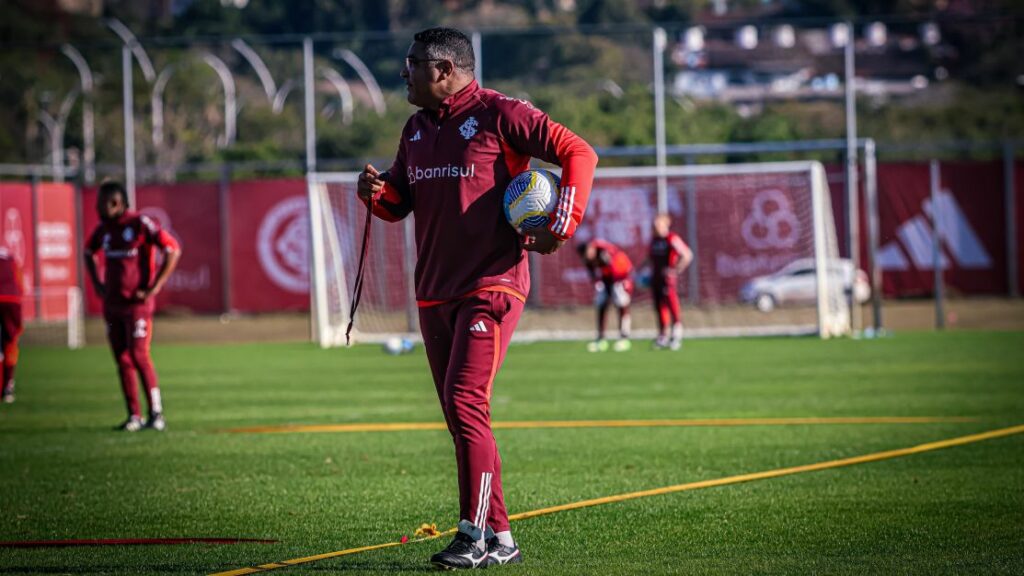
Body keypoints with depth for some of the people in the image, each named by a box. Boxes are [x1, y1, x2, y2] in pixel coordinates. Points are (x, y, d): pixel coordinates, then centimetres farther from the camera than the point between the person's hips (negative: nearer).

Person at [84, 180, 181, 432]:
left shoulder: (141, 224, -11)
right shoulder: (104, 228, 10)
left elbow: (173, 250, -14)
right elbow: (89, 253, 30)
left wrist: (154, 287, -15)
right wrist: (97, 283, 16)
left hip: (137, 302, -7)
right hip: (112, 304, 7)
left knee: (139, 355, -12)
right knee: (122, 359, 6)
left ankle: (156, 414, -4)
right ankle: (134, 416, 11)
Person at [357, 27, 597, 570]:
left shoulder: (499, 115, -7)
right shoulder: (416, 128, 16)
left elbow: (578, 154, -7)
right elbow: (399, 202, 24)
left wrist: (559, 228, -15)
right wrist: (376, 191, 1)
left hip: (490, 287, -8)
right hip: (433, 295, 8)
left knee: (465, 403, -17)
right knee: (462, 418, 8)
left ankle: (473, 534, -13)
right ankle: (499, 538, 14)